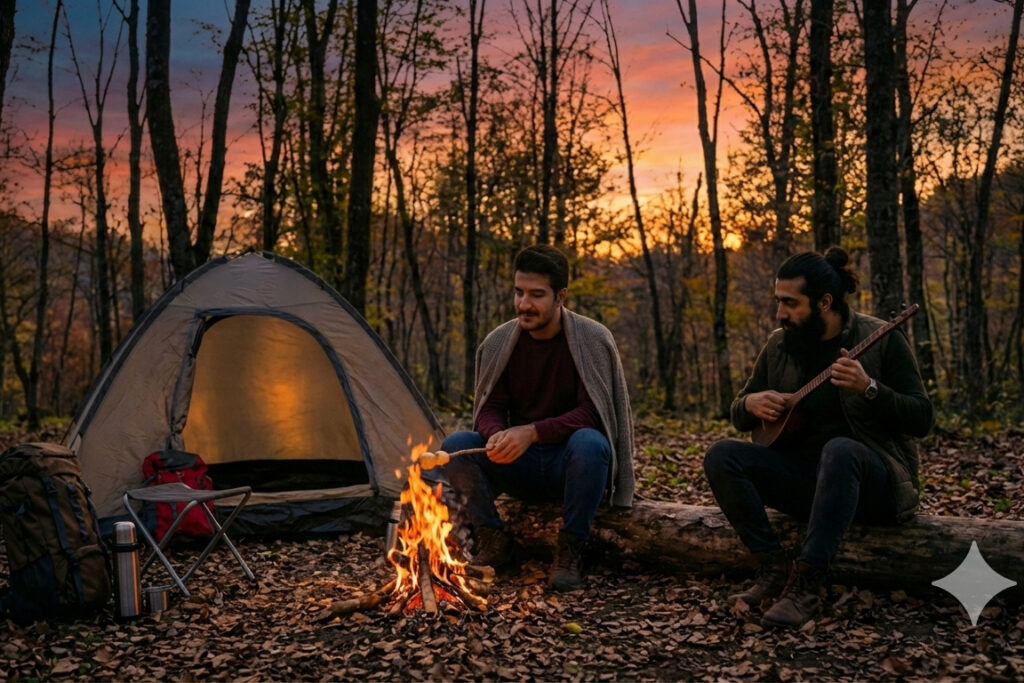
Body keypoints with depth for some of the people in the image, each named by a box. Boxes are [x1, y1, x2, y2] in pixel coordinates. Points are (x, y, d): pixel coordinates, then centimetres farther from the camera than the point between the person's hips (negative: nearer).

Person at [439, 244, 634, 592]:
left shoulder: (592, 338, -14)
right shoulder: (499, 342, -3)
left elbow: (590, 412, -18)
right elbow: (488, 410, -1)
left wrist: (533, 432, -32)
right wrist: (496, 435, -26)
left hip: (570, 463, -3)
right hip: (519, 466, 3)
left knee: (589, 443, -37)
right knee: (455, 445, -21)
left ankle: (568, 553, -19)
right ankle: (495, 545, -7)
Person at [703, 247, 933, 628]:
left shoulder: (882, 340, -7)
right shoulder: (778, 345, 5)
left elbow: (921, 420, -12)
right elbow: (739, 419, 15)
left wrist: (869, 389, -28)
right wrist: (750, 404, -9)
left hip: (875, 482, -5)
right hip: (804, 475, 5)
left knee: (840, 450, -39)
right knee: (722, 456, -16)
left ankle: (805, 587, -36)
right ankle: (774, 568, -18)